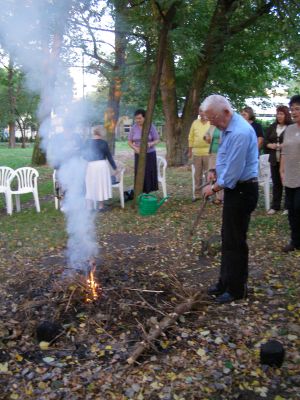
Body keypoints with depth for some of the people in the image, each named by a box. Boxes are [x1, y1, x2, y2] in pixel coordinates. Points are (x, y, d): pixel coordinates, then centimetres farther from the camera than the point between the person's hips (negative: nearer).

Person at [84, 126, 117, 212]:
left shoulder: (88, 142, 4)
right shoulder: (103, 143, -3)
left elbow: (85, 156, 12)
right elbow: (109, 156, 2)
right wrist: (114, 168, 11)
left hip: (91, 166, 3)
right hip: (102, 165, -2)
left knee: (91, 186, 10)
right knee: (101, 185, 5)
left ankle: (89, 207, 14)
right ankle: (101, 206, 10)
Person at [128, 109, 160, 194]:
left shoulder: (151, 126, -5)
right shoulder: (133, 128, 1)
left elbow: (157, 140, -3)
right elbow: (129, 141, 4)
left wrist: (151, 144, -24)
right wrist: (135, 148, -15)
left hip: (150, 154, -1)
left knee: (149, 174, -4)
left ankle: (148, 192, 6)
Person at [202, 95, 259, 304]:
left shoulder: (240, 133, -24)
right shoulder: (229, 128, 7)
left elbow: (233, 172, -23)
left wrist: (214, 188, -9)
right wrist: (218, 184, 9)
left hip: (242, 191, -10)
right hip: (235, 189, 10)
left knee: (235, 242, 1)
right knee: (228, 238, 17)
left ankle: (237, 289, 15)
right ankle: (226, 282, 30)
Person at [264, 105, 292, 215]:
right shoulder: (272, 127, 11)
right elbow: (265, 141, 14)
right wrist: (270, 145, -7)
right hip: (274, 160, 5)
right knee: (276, 182, 11)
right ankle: (275, 206, 18)